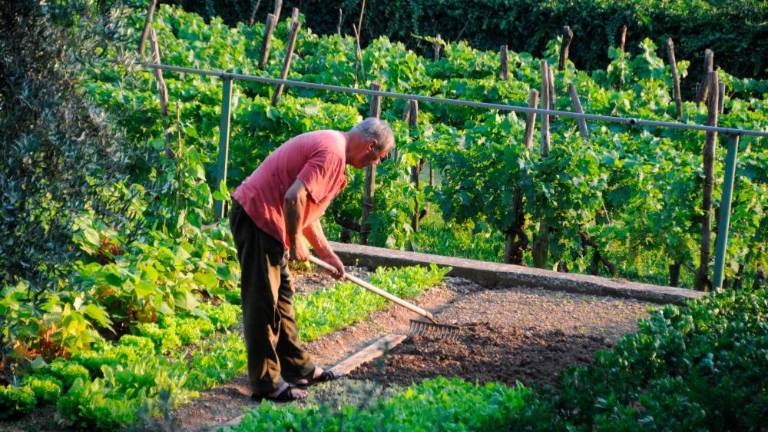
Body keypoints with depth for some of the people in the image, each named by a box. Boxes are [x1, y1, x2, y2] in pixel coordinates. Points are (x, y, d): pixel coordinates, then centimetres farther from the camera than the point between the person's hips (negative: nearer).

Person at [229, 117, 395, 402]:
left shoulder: (329, 144, 18)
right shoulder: (333, 152, -16)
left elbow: (307, 208, 27)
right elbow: (294, 198, -27)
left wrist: (327, 254, 28)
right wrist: (295, 242, -12)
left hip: (260, 219, 11)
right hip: (258, 218, -11)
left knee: (282, 296, 18)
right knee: (263, 304, -5)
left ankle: (297, 368, 28)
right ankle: (265, 383, 0)